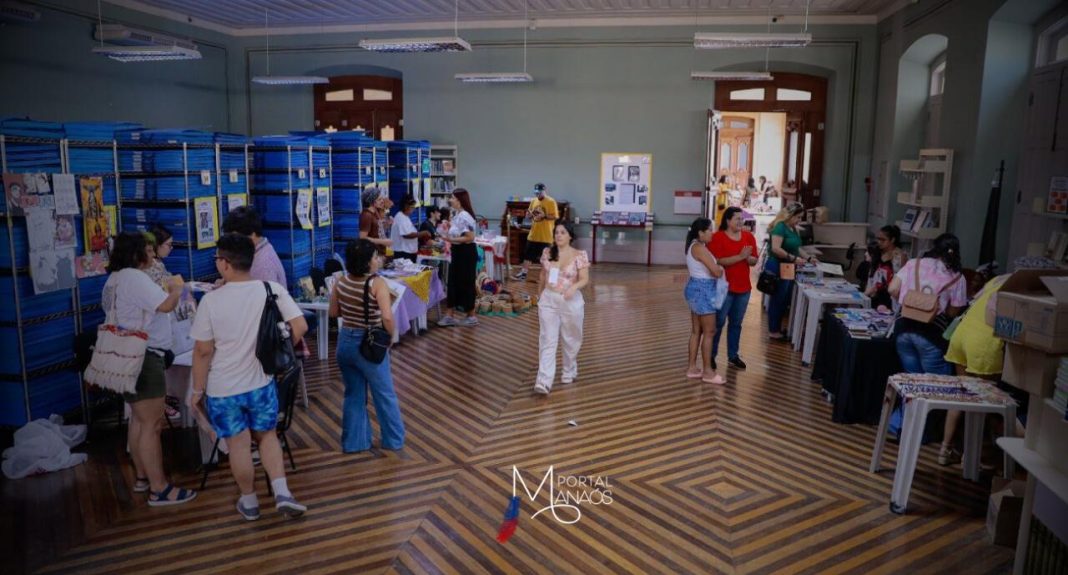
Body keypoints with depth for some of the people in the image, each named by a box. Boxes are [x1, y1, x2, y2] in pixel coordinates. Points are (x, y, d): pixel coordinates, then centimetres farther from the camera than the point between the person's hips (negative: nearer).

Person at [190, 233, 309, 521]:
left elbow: (203, 351, -11)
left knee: (239, 443, 11)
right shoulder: (272, 289, -10)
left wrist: (197, 390, 1)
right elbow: (300, 326, -13)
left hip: (223, 389, -2)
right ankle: (282, 493, 7)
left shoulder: (212, 300, -15)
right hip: (261, 382, 2)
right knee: (267, 435, 19)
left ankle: (249, 502, 27)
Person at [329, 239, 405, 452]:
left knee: (353, 394, 19)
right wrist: (391, 336, -13)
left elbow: (333, 312, 8)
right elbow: (387, 317, -30)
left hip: (345, 342, 5)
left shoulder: (341, 281, -3)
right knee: (384, 394, 14)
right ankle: (394, 439, 28)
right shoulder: (377, 283, -20)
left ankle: (354, 442, 28)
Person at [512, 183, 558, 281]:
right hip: (533, 235, 6)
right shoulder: (533, 201, 10)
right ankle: (523, 274, 13)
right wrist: (529, 214, -8)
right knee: (527, 255, 7)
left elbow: (555, 217, -13)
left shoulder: (551, 202, -9)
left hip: (545, 236, -6)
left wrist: (544, 215, -26)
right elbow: (528, 216, 16)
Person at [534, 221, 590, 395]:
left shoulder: (579, 255, -10)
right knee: (547, 340, -4)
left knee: (571, 339, 15)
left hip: (571, 301, -2)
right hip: (548, 300, 2)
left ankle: (569, 372, 38)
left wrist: (574, 287, -32)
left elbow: (585, 279, -13)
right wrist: (539, 296, 17)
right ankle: (544, 382, -9)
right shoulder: (547, 253, 1)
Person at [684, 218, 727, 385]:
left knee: (696, 331, 14)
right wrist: (721, 269, 0)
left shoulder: (695, 246, 12)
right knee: (709, 332, -3)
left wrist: (716, 268, 7)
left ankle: (692, 367, 19)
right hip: (702, 290, -10)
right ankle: (708, 372, 4)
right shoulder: (699, 248, -20)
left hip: (697, 288, 10)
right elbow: (716, 272, -22)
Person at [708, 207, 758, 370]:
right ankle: (711, 355, 12)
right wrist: (740, 256, -24)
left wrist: (748, 257, -14)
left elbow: (754, 261, 8)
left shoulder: (749, 237, 7)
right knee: (718, 322, 1)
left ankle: (733, 355, 22)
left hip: (743, 288, 5)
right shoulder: (717, 237, -9)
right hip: (724, 288, -5)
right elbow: (718, 261, -19)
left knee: (736, 323, 12)